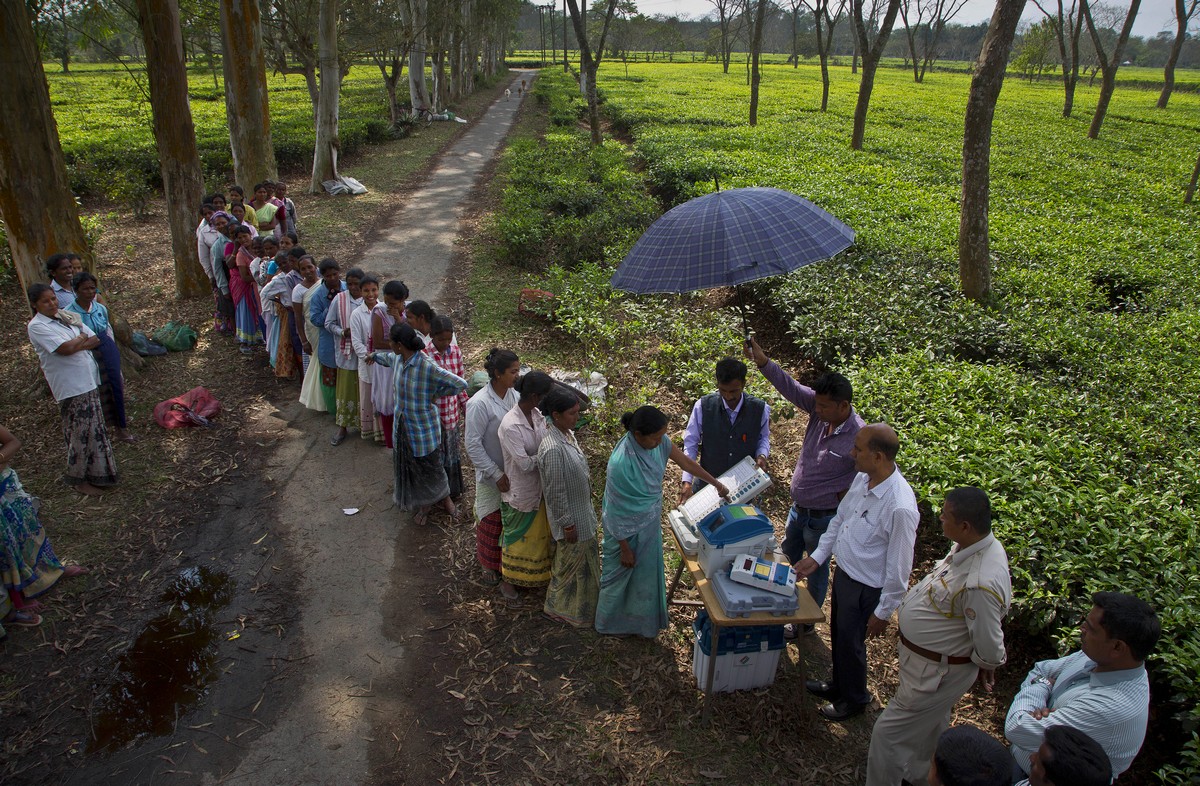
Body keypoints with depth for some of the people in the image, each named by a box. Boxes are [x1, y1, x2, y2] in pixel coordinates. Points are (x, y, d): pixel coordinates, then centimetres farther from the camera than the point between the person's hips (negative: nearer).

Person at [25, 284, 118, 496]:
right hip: (70, 388, -7)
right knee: (82, 432, 0)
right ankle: (79, 479, 15)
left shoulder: (66, 318, 11)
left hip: (88, 381, 7)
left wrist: (75, 345, -9)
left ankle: (95, 474, 27)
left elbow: (95, 340, 7)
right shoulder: (37, 326, -11)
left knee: (94, 429, 13)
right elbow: (66, 348, -22)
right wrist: (82, 338, -3)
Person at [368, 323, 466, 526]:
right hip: (402, 424, 7)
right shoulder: (397, 359, -6)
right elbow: (388, 357, 22)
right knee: (406, 466, 18)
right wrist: (375, 355, 42)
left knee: (429, 467, 11)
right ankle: (422, 504, 39)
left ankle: (444, 497, 39)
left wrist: (437, 394, -17)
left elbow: (461, 384, -30)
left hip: (422, 427, -7)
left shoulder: (428, 368, -30)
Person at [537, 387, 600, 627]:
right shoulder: (553, 449, -33)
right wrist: (567, 524, -20)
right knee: (571, 562, 11)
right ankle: (557, 608, 34)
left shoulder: (568, 434, -3)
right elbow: (555, 492, -27)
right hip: (570, 517, -9)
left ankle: (581, 605, 47)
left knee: (585, 558, 26)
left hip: (581, 510, 9)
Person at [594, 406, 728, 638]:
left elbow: (686, 462, 2)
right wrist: (625, 548, -15)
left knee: (647, 573, 25)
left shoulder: (659, 441, -16)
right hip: (627, 530, -7)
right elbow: (615, 510, -24)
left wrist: (716, 483, 12)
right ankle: (614, 623, 43)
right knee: (622, 574, 18)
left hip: (650, 525, 7)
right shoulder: (621, 463, -35)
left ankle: (641, 620, 49)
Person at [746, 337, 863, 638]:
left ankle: (806, 622, 38)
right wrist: (763, 361, -33)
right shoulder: (820, 409, -13)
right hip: (799, 508, 7)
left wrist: (845, 495, -17)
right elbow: (791, 387, -19)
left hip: (824, 517, -7)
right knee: (787, 559, 25)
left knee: (815, 571, 16)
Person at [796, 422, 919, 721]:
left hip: (865, 588, -7)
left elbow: (899, 567, -23)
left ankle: (854, 699, 44)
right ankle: (839, 684, 53)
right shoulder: (863, 478, -9)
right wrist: (818, 556, 6)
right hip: (843, 572, 7)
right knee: (838, 634, 26)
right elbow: (839, 518, 7)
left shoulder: (900, 507, -33)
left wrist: (884, 612, -14)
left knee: (850, 643, 15)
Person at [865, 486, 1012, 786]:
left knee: (888, 736, 5)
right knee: (929, 729, 32)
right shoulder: (972, 545, -10)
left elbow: (989, 647, -26)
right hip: (932, 662, 9)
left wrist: (986, 667, -6)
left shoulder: (981, 583, -39)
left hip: (935, 672, -9)